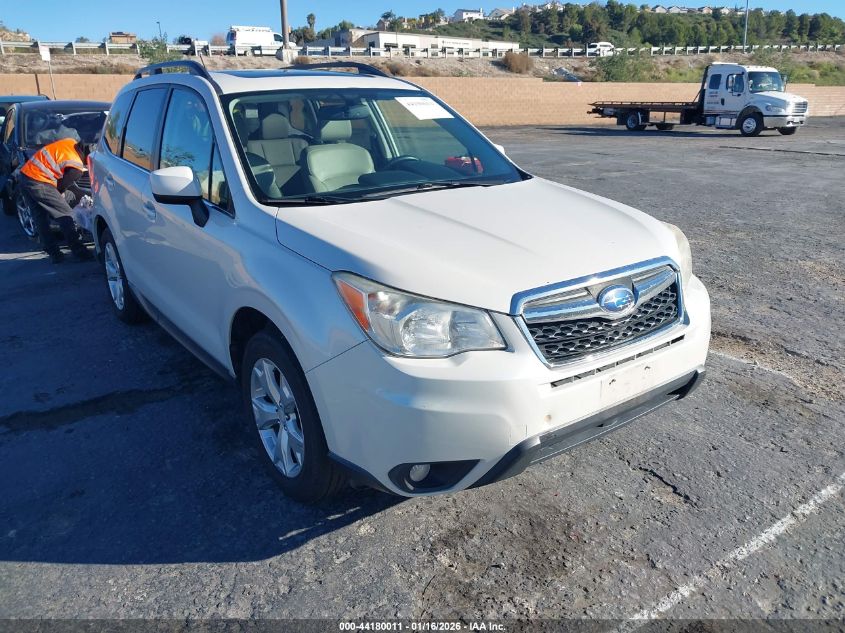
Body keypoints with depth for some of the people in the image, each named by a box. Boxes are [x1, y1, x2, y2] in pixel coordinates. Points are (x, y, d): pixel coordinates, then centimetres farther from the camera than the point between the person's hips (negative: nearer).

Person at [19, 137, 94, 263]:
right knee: (66, 215, -1)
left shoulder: (71, 143, 6)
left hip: (25, 173, 9)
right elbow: (61, 187, -3)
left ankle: (54, 254, 17)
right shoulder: (76, 167, -15)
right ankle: (80, 253, 0)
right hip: (39, 183, -9)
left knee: (41, 218, 11)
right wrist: (81, 195, 14)